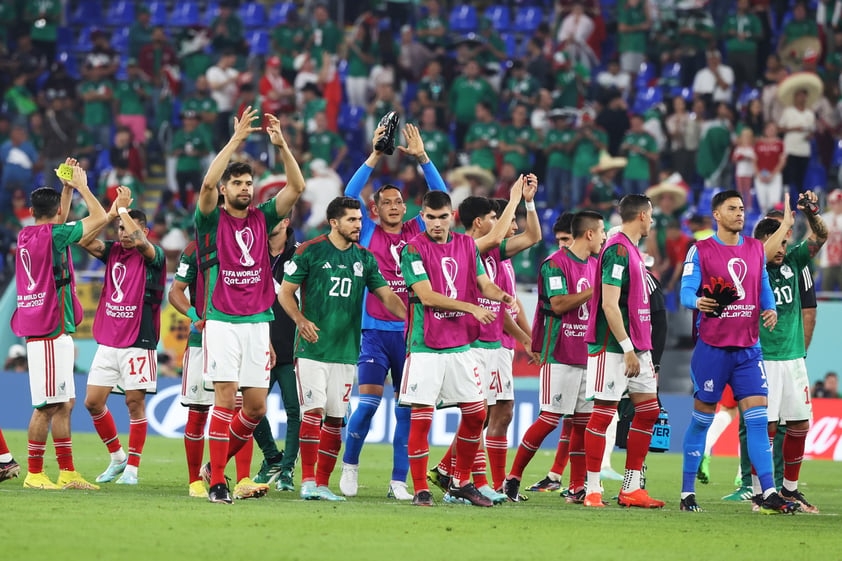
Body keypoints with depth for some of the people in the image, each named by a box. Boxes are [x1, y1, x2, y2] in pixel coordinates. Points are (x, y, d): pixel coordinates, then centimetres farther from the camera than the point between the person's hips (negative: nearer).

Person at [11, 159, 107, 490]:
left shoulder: (26, 236, 12)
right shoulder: (53, 236, -12)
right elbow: (99, 217, -5)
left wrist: (67, 188, 29)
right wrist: (81, 185, 7)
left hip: (42, 333, 9)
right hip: (51, 333, -9)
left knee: (64, 403, 11)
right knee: (48, 406, -7)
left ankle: (67, 472, 12)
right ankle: (34, 473, -5)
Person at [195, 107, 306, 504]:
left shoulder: (262, 219, 11)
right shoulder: (213, 220, 1)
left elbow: (297, 187, 3)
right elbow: (208, 183, -18)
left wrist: (281, 144, -8)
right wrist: (237, 139, -19)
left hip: (258, 322, 4)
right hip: (222, 322, -4)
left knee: (256, 405, 2)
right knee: (226, 398, -11)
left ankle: (218, 461, 23)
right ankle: (216, 483, -8)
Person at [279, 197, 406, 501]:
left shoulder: (364, 258, 10)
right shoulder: (310, 251, -2)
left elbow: (387, 295, 7)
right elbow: (285, 292, 1)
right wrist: (300, 320, -17)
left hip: (346, 350, 4)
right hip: (312, 349, -4)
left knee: (335, 418, 4)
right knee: (313, 411, -13)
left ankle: (323, 483, 10)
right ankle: (307, 481, -10)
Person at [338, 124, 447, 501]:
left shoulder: (418, 232, 11)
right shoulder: (368, 234, 5)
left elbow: (440, 197, 7)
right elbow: (350, 195, -5)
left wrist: (422, 157, -3)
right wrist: (375, 157, -12)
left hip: (412, 331, 2)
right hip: (376, 331, -2)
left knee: (407, 410, 1)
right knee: (368, 402, -9)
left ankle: (399, 481, 6)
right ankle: (350, 466, 11)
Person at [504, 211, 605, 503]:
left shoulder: (595, 265, 16)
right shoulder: (556, 263, -9)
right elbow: (558, 304, -19)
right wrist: (595, 290, -17)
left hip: (588, 355, 8)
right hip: (560, 355, -8)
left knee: (583, 420, 4)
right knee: (550, 418, -9)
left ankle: (577, 487, 7)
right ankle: (513, 476, 1)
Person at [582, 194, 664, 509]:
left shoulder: (632, 250, 17)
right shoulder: (618, 250, -14)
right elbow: (609, 304, -20)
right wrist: (627, 349, -20)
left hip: (636, 347, 10)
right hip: (613, 349, -10)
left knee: (648, 411, 8)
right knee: (603, 413, -5)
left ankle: (631, 489, 11)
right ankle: (592, 490, -2)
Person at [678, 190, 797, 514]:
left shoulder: (756, 249, 12)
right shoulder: (700, 251, -2)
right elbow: (686, 291, -8)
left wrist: (770, 309, -1)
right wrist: (699, 302, -31)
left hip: (748, 347, 4)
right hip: (712, 348, -4)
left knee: (757, 419, -4)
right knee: (702, 419, 1)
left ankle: (769, 494, -7)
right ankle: (687, 493, 11)